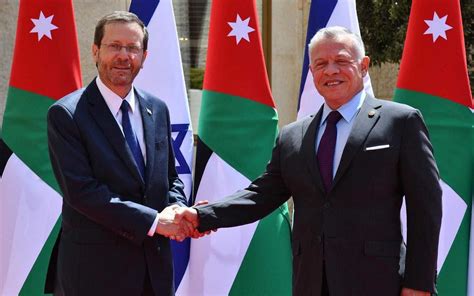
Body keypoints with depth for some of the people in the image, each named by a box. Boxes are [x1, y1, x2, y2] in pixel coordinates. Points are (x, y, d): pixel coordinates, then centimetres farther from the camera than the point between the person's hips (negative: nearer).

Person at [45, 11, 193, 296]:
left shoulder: (157, 110, 9)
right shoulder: (66, 114, -9)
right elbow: (81, 191, -16)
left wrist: (177, 210, -7)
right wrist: (153, 221, -17)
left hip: (155, 262, 5)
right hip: (96, 268, -5)